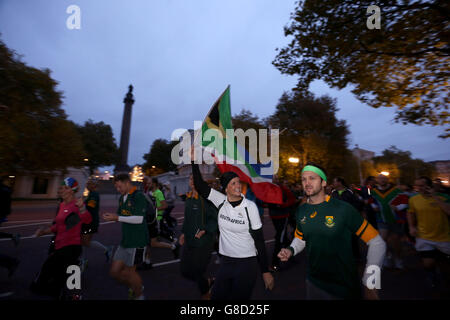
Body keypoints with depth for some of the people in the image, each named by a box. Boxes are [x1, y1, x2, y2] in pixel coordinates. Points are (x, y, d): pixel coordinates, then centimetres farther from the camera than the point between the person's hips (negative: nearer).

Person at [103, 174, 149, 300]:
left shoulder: (139, 196, -15)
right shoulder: (122, 198, 11)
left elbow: (139, 219, -21)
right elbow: (121, 216, 18)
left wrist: (117, 218, -19)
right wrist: (111, 216, -3)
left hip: (137, 241, -8)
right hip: (125, 240, 8)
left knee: (130, 271, 7)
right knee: (114, 271, 12)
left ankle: (139, 295, 35)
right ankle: (133, 287, 37)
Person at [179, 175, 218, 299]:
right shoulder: (188, 197, 8)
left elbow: (215, 218, -16)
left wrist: (205, 230, -26)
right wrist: (183, 232, 11)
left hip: (203, 241, -7)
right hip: (189, 240, 8)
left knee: (196, 271, 6)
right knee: (185, 271, 13)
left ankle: (206, 294, 37)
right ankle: (209, 282, 39)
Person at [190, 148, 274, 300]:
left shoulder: (250, 206, -15)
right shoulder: (221, 201, -7)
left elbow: (259, 240, -10)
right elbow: (200, 186, -9)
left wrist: (265, 271, -6)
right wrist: (193, 161, -16)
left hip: (246, 263, -3)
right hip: (225, 261, 4)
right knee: (216, 296, 16)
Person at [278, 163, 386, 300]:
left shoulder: (343, 209, -19)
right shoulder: (301, 210, -5)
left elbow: (377, 243, -13)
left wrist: (369, 283, -16)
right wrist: (291, 250, -9)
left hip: (344, 288, -3)